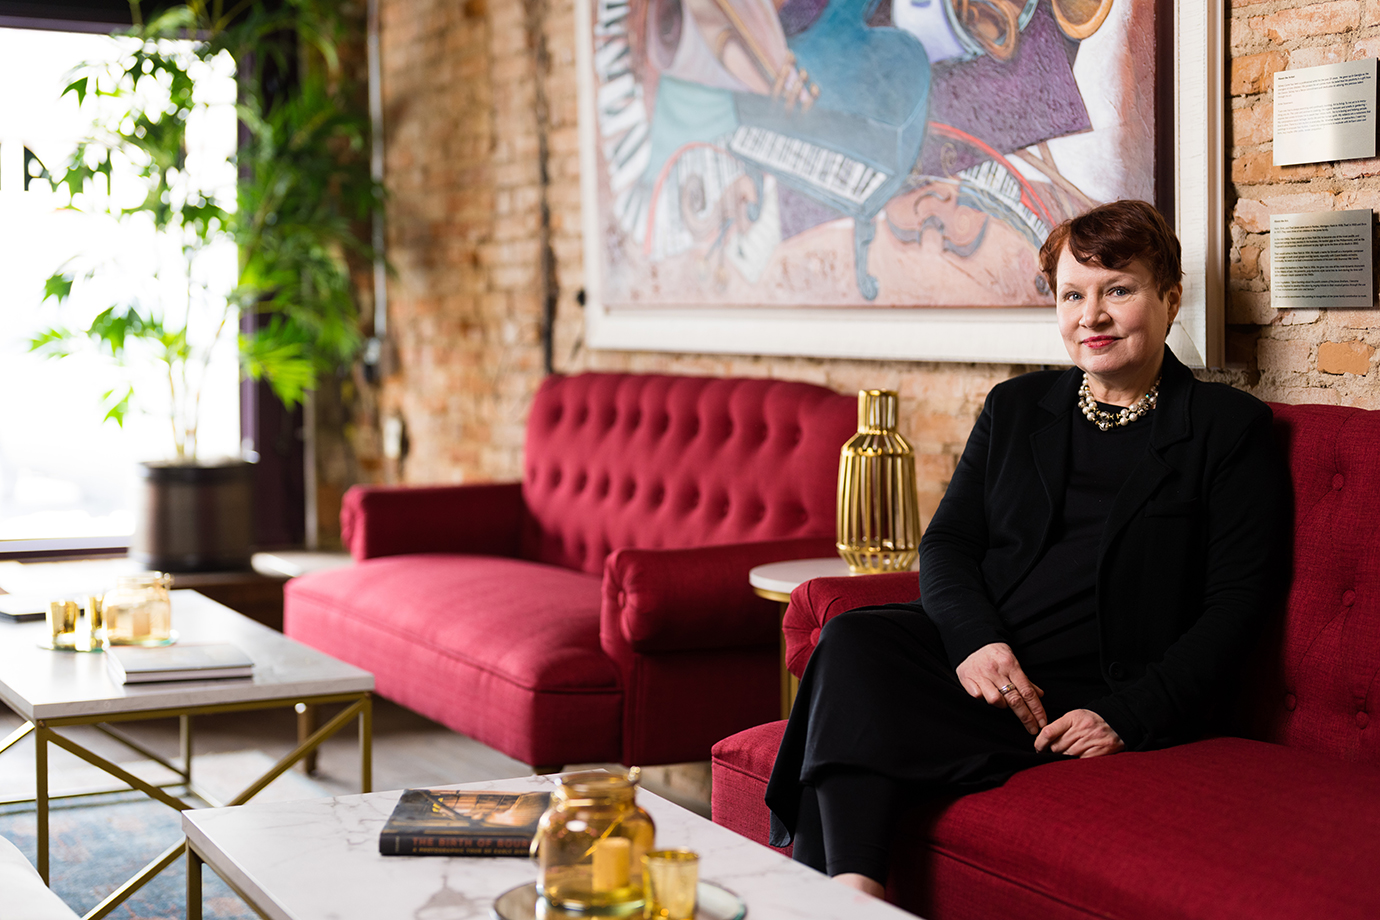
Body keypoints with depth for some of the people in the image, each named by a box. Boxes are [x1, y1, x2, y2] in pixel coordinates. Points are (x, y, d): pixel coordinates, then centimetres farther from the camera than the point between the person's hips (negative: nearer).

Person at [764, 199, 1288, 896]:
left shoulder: (1228, 427, 5)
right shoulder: (1015, 407, 19)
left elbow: (1237, 602, -2)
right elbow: (946, 544, 11)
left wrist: (1128, 718, -14)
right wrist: (975, 637, -12)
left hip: (1094, 695, -5)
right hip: (979, 653, 5)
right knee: (854, 640, -29)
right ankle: (853, 892, -37)